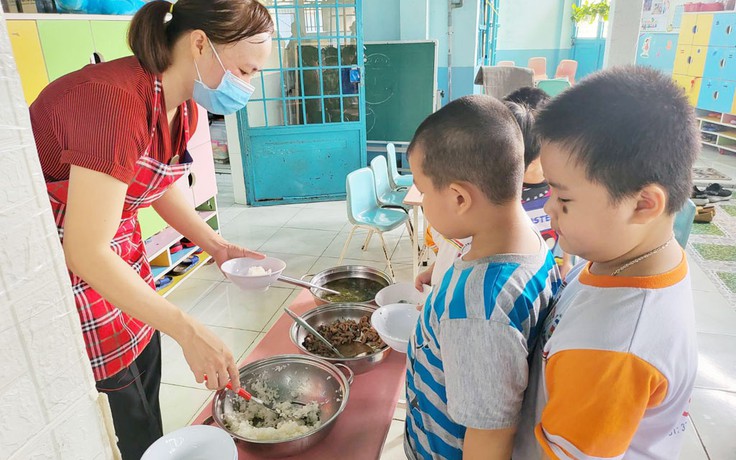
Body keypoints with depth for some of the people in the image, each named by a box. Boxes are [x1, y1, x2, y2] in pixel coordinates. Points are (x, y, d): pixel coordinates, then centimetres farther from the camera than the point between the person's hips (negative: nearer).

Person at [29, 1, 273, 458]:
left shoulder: (183, 106, -5)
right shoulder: (116, 100, -32)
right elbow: (86, 253, -31)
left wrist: (218, 246, -1)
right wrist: (189, 331, -31)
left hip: (107, 239, 8)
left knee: (145, 371, 18)